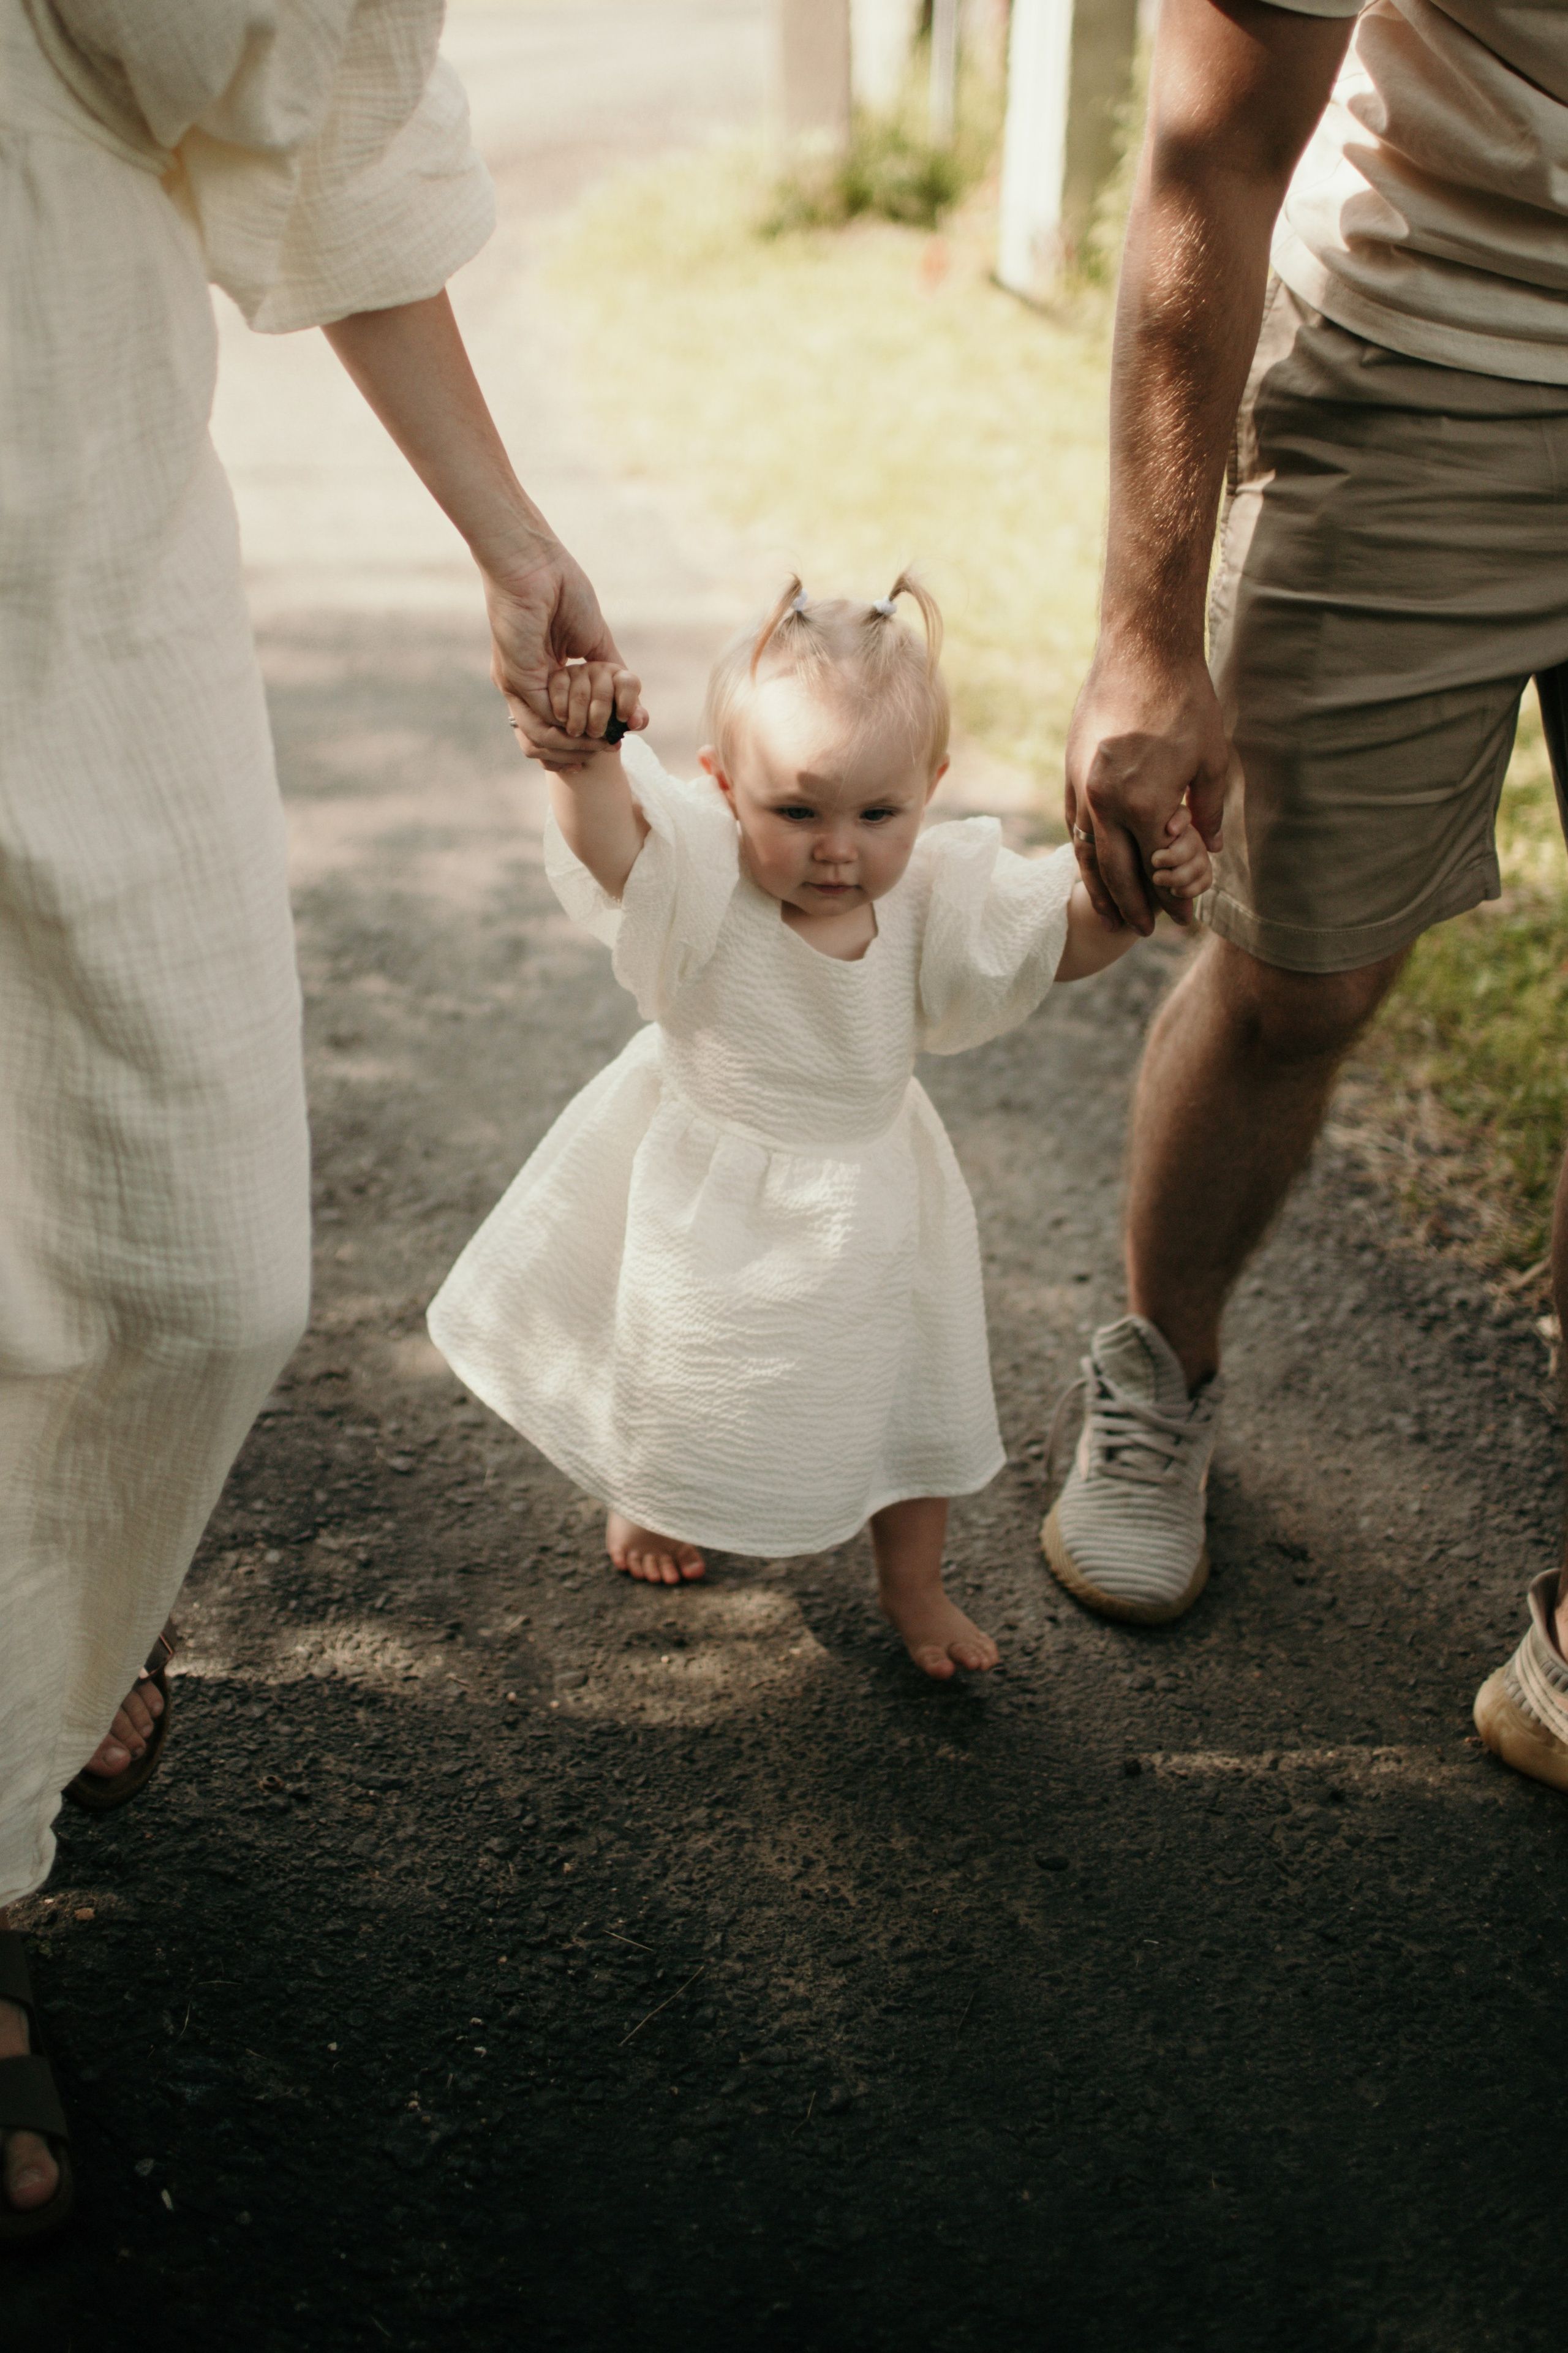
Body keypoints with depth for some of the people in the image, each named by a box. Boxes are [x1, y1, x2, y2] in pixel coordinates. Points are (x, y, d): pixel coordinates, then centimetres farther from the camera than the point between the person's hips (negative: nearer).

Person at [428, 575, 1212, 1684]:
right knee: (679, 1366, 24)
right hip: (705, 1202, -2)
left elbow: (1066, 939, -9)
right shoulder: (699, 880, -29)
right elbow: (605, 832, -48)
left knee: (908, 1386, 18)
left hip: (865, 1207, 2)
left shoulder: (936, 893, -18)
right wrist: (582, 755, -70)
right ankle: (648, 1494, 60)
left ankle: (913, 1584, 45)